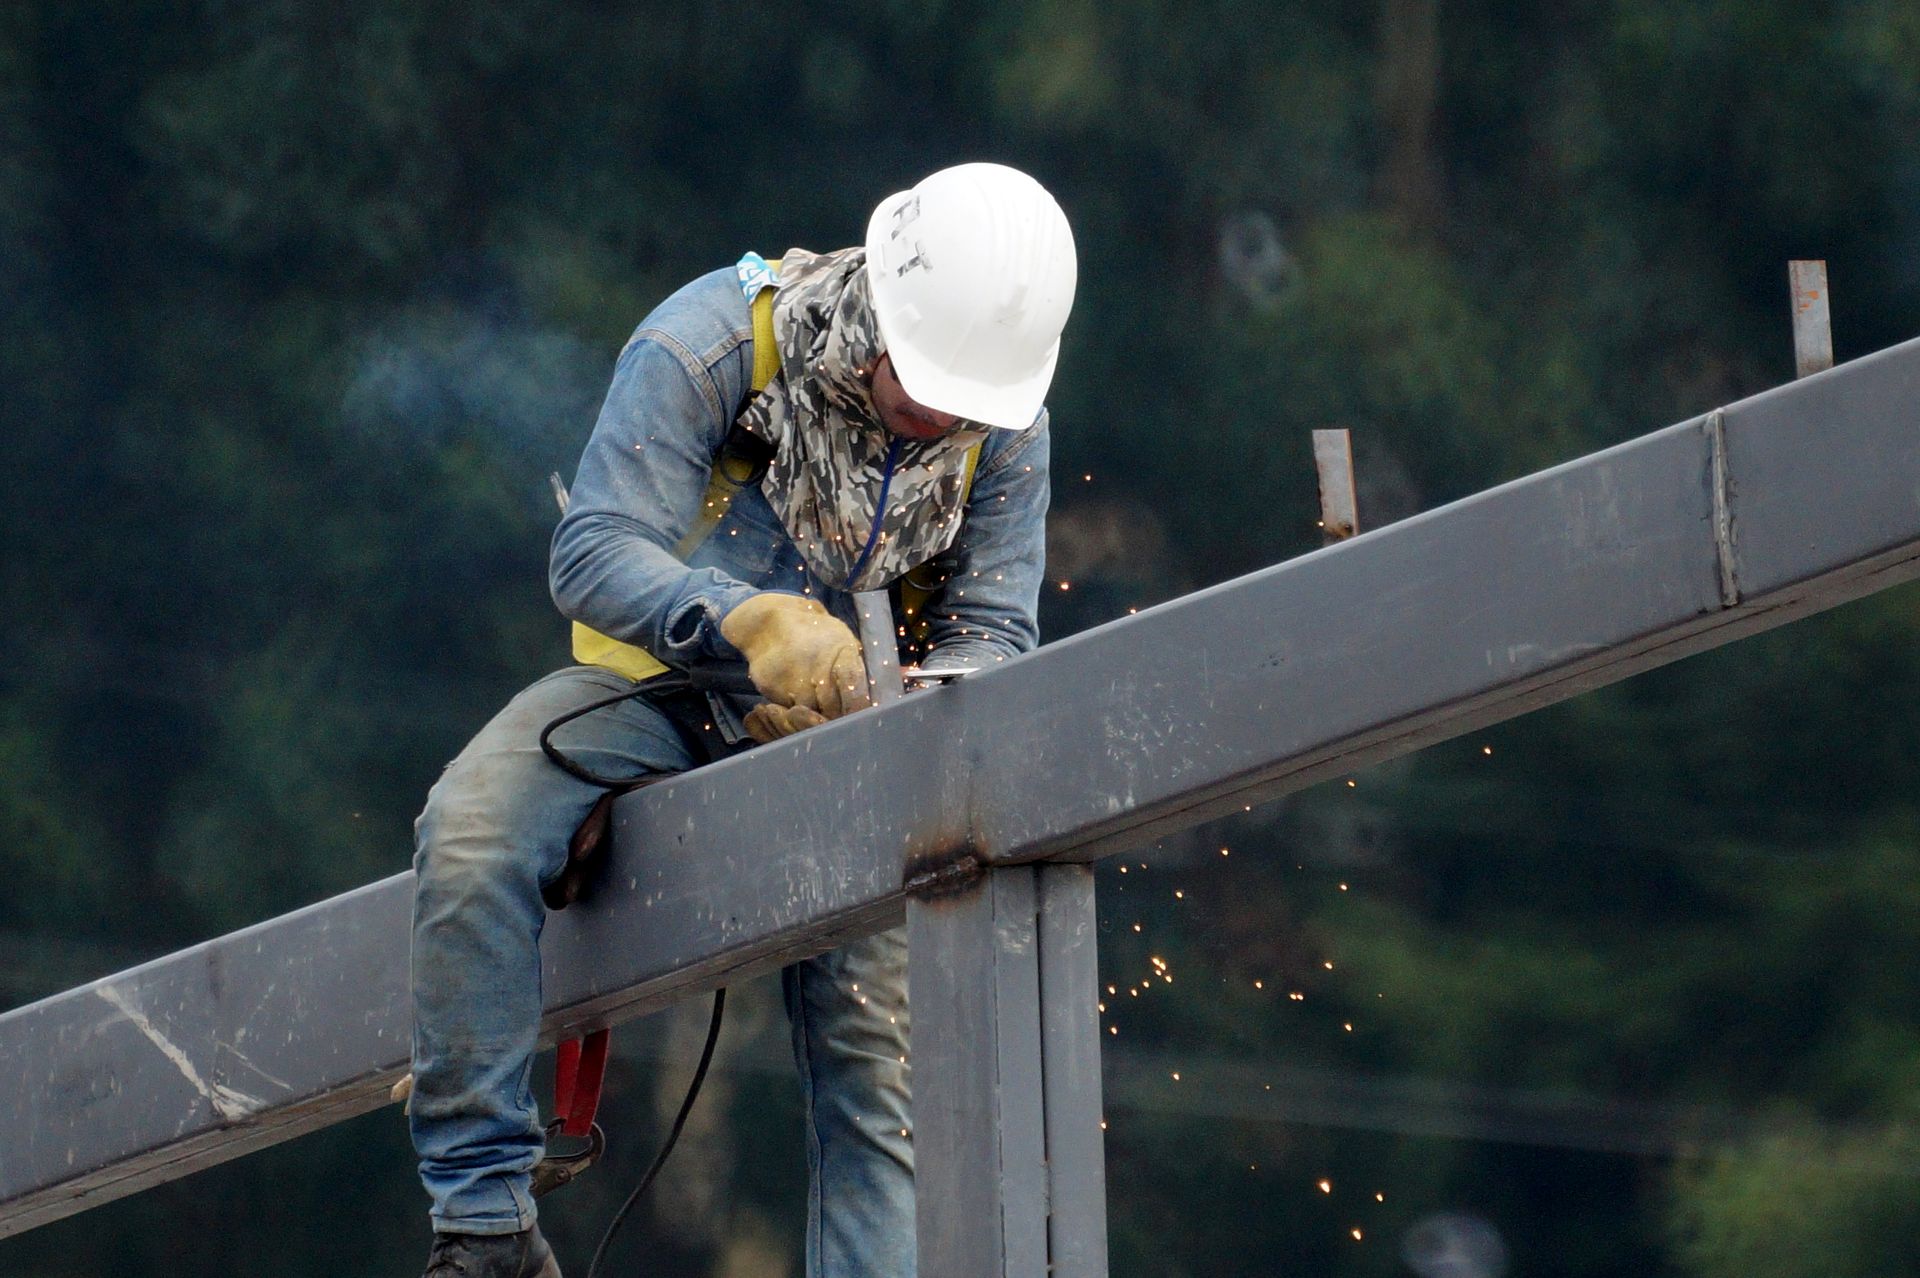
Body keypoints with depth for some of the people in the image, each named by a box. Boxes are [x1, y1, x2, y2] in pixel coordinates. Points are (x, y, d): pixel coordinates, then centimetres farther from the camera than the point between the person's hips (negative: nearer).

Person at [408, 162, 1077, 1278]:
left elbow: (991, 631, -5)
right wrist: (752, 621, -45)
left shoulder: (1007, 433, -8)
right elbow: (595, 556, -26)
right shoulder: (710, 343, -21)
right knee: (470, 839, -30)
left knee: (882, 1058, -7)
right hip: (653, 688, -3)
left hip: (834, 726, 3)